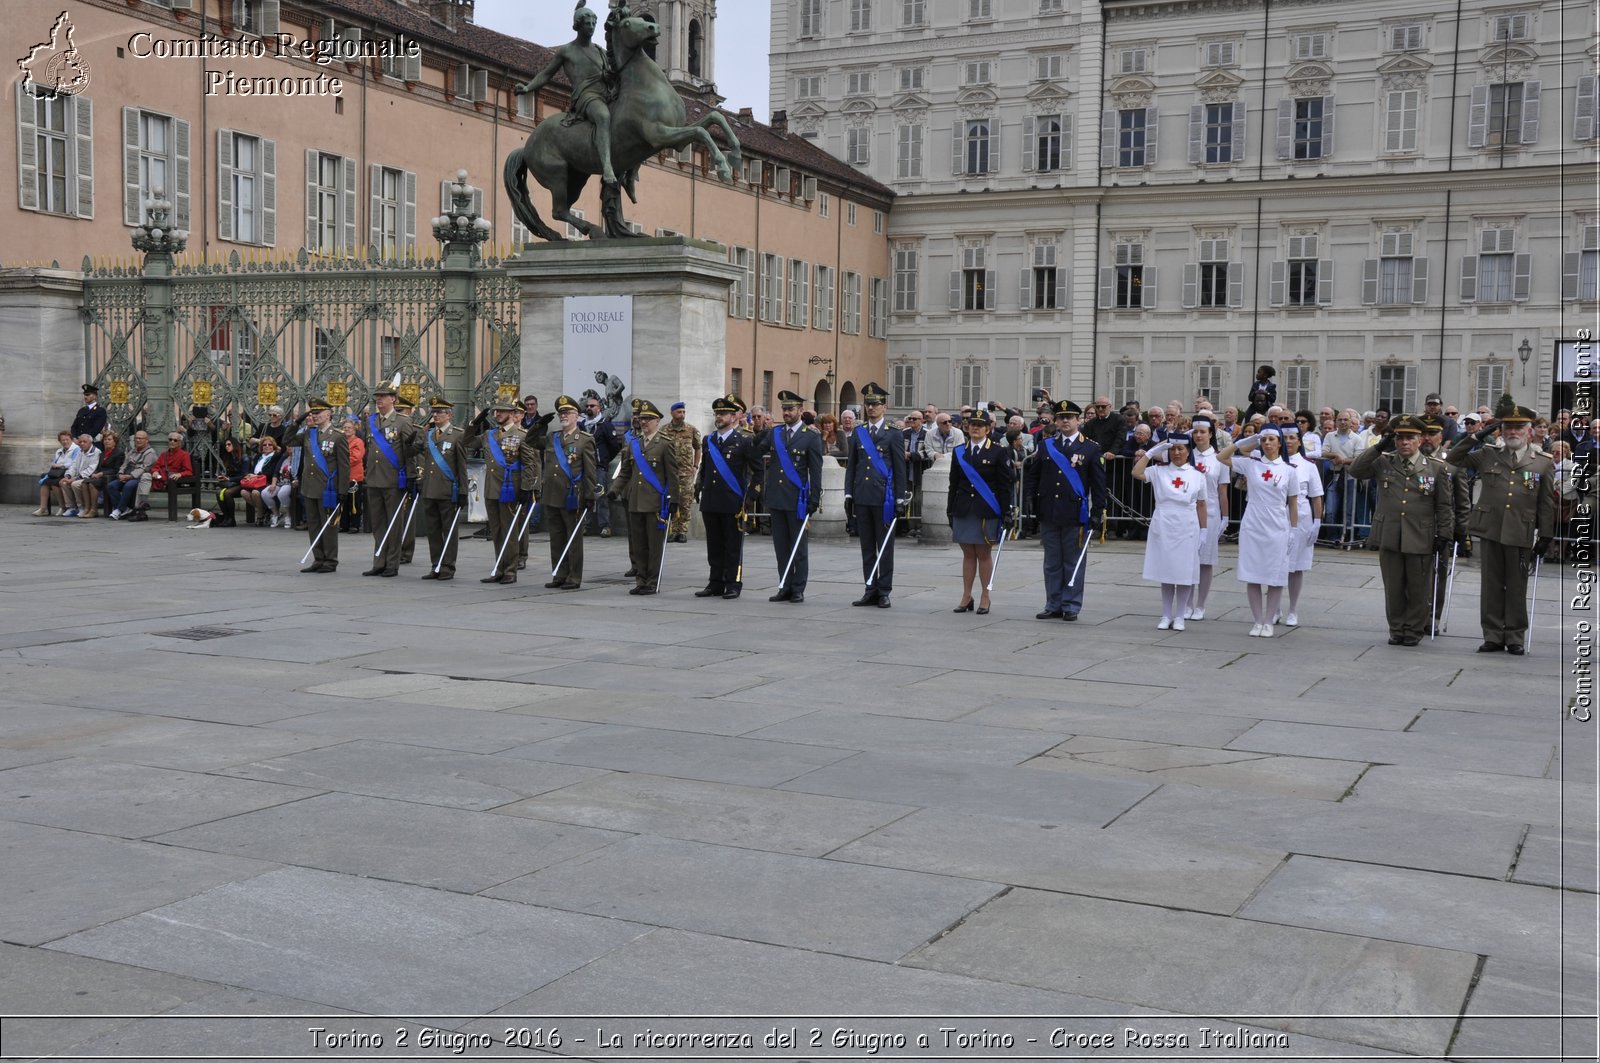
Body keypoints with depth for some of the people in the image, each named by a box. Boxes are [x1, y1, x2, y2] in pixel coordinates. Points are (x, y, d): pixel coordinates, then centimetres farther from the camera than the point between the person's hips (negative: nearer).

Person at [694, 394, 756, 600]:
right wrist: (698, 488, 16)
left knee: (733, 546, 0)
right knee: (714, 545, 8)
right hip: (710, 502, 5)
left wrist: (751, 495, -6)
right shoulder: (708, 441, 14)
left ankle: (733, 584, 6)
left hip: (733, 503, -5)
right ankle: (716, 583, 14)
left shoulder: (745, 440, -3)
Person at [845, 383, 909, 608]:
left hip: (884, 497, -4)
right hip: (862, 497, 4)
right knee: (867, 546, 8)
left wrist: (900, 500, -6)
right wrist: (849, 493, 6)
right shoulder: (858, 433, 11)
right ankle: (871, 590, 14)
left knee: (885, 546, 1)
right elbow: (851, 465, 13)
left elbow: (900, 468, -2)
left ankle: (884, 592, 7)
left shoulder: (893, 434, 0)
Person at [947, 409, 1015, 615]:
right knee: (968, 554, 8)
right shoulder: (959, 451, 10)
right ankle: (966, 597, 14)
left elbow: (1006, 485, -3)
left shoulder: (999, 451, -2)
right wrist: (950, 511, 9)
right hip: (963, 511, 3)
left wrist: (1006, 512, -8)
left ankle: (984, 597, 11)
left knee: (984, 554, 3)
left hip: (987, 512, -3)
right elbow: (953, 484, 12)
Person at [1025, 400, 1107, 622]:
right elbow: (1033, 474, 12)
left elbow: (1098, 484, 1)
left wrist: (1097, 512, -4)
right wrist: (1029, 497, -2)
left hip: (1075, 514, -3)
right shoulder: (1045, 445, 9)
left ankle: (1071, 606, 10)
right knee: (1052, 563, 9)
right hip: (1048, 513, 3)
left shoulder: (1091, 449, 1)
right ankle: (1054, 606, 16)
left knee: (1074, 563, 3)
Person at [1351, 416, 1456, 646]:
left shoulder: (1436, 468, 2)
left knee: (1418, 589, 6)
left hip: (1421, 540, -1)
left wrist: (1444, 535, -1)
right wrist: (1378, 447, -9)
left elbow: (1444, 506, 4)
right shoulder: (1383, 463, 6)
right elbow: (1355, 471, -4)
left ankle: (1414, 631, 19)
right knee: (1393, 588, 9)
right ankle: (1396, 629, 21)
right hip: (1389, 538, 1)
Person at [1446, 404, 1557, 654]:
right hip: (1490, 530, 1)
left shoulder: (1543, 463, 5)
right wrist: (1478, 435, -1)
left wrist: (1545, 538, 2)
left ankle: (1515, 638, 15)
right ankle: (1493, 636, 13)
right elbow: (1455, 458, 8)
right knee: (1491, 586, 6)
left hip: (1521, 536, -1)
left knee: (1517, 588, 6)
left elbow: (1547, 505, 6)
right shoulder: (1487, 455, 8)